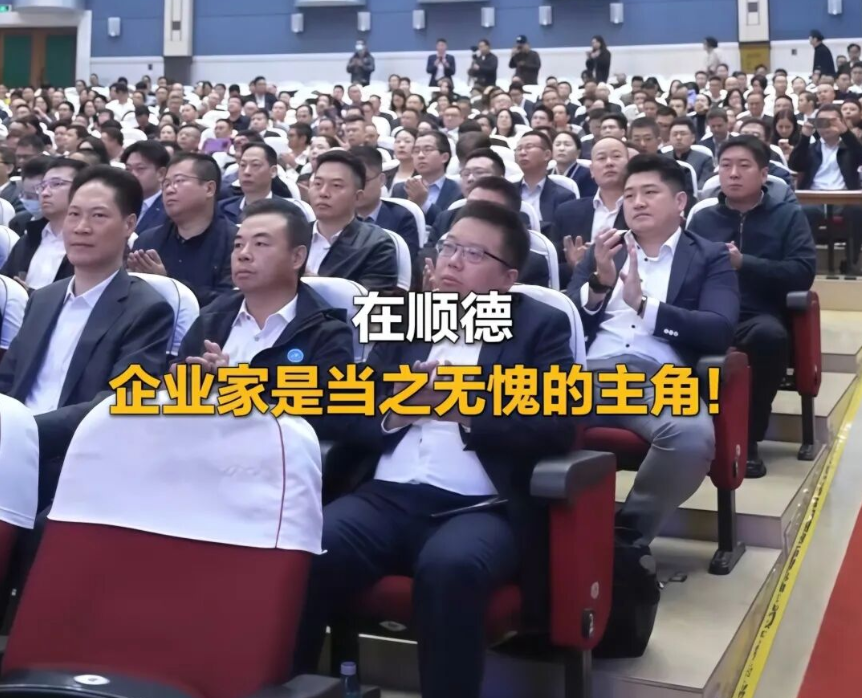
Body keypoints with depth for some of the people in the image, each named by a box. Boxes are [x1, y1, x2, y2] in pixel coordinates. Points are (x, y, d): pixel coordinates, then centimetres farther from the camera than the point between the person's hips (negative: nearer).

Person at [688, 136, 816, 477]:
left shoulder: (789, 216, 13)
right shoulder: (702, 219, 22)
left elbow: (803, 273, -2)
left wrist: (743, 263, -10)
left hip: (758, 317, -1)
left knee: (769, 335, -40)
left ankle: (748, 438, -21)